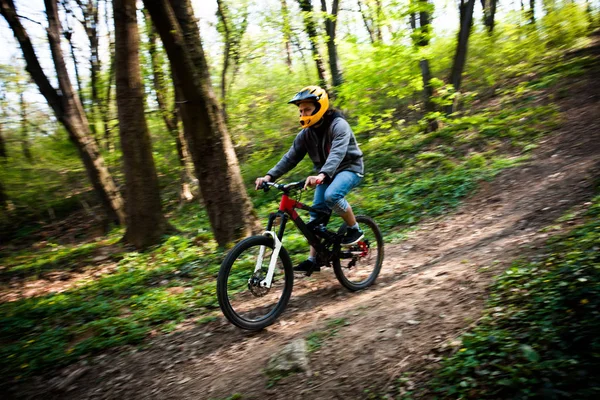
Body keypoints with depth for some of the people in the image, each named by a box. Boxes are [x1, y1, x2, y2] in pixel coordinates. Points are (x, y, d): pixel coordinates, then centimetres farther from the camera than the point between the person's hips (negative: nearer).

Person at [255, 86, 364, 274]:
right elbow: (290, 157, -8)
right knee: (316, 214, -3)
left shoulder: (338, 125, -23)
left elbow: (337, 152, -39)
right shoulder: (306, 133, -4)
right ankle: (313, 260, 5)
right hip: (326, 174, 6)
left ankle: (354, 229, -10)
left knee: (331, 195, -34)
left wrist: (322, 175, -57)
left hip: (349, 168, -6)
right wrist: (269, 176, -22)